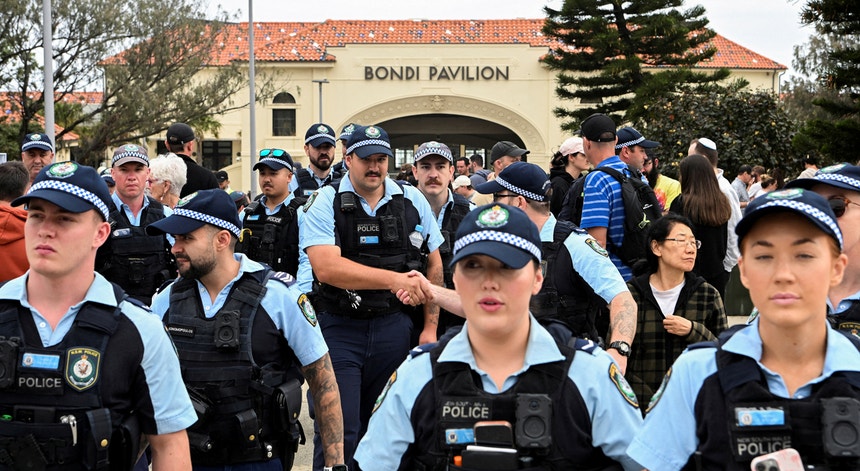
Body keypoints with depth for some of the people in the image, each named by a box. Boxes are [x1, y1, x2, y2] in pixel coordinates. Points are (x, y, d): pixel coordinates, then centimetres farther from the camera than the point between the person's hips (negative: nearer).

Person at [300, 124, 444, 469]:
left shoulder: (412, 200, 6)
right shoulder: (325, 202, -5)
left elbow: (434, 265, 11)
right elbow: (326, 267, -19)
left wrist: (430, 327, 5)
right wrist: (393, 279, -24)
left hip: (394, 326, 3)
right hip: (338, 328, -3)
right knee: (338, 430, -6)